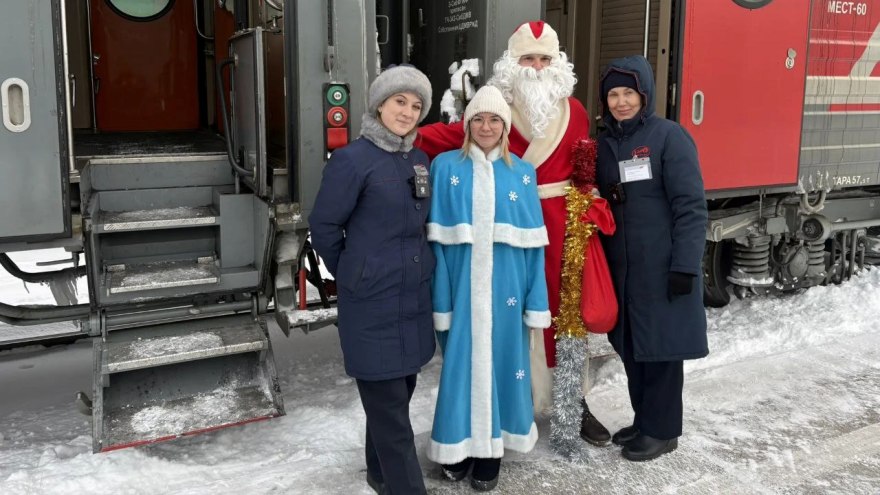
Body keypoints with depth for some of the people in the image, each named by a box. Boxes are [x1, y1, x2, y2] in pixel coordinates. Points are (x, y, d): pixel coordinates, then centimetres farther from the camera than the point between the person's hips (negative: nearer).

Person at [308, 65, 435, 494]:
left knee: (398, 392, 18)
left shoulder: (420, 161, 8)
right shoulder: (353, 159, -13)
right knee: (387, 403, 1)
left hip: (414, 297, 7)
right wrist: (351, 274, 4)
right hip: (373, 302, -7)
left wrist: (415, 267, 15)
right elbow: (323, 225, -7)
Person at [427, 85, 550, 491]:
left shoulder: (522, 173, 6)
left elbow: (532, 241, 5)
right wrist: (441, 294, -8)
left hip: (505, 287, 1)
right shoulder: (445, 166, 1)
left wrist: (536, 299, 2)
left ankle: (491, 447, 23)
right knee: (462, 360, 7)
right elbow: (436, 236, -2)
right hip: (461, 285, -1)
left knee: (500, 359, 8)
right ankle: (459, 443, 24)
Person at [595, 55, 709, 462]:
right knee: (631, 347, 13)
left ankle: (662, 430, 17)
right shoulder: (605, 144, 11)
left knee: (661, 345, 3)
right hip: (620, 268, 6)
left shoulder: (669, 136, -8)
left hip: (662, 267, -6)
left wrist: (685, 265, -17)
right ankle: (643, 420, 28)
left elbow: (691, 206, -12)